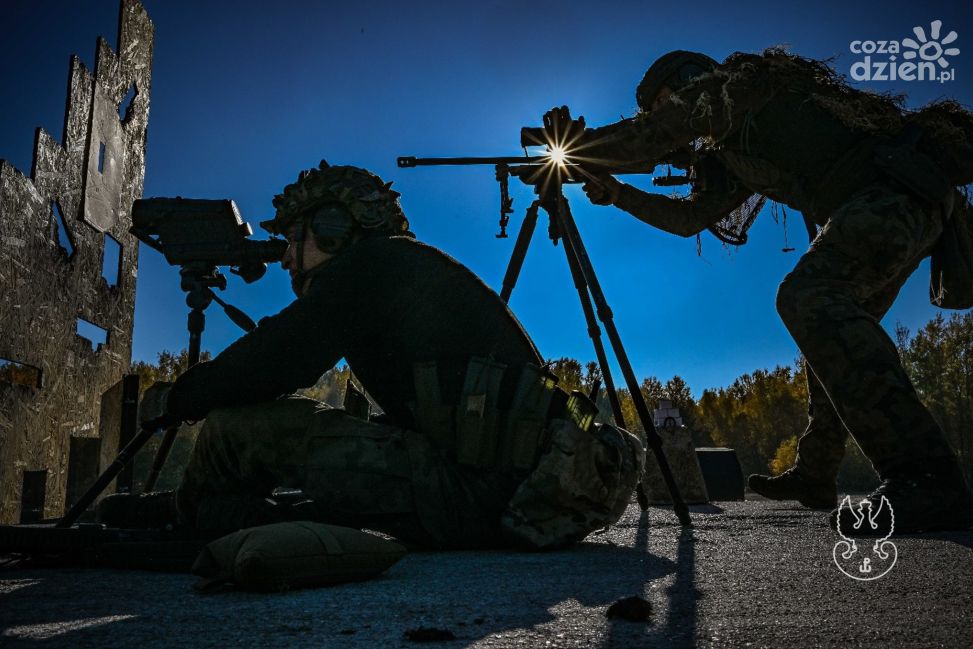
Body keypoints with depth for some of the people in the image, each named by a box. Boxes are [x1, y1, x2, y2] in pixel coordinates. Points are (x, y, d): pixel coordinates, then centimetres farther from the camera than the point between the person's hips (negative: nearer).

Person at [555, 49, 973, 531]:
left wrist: (575, 146, 2)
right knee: (831, 329, 19)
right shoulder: (734, 150, 27)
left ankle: (928, 480, -39)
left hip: (892, 188, -11)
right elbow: (690, 217, 29)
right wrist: (619, 193, 24)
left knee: (807, 297, -30)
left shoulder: (735, 83, 1)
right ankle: (813, 475, 29)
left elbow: (650, 137, -9)